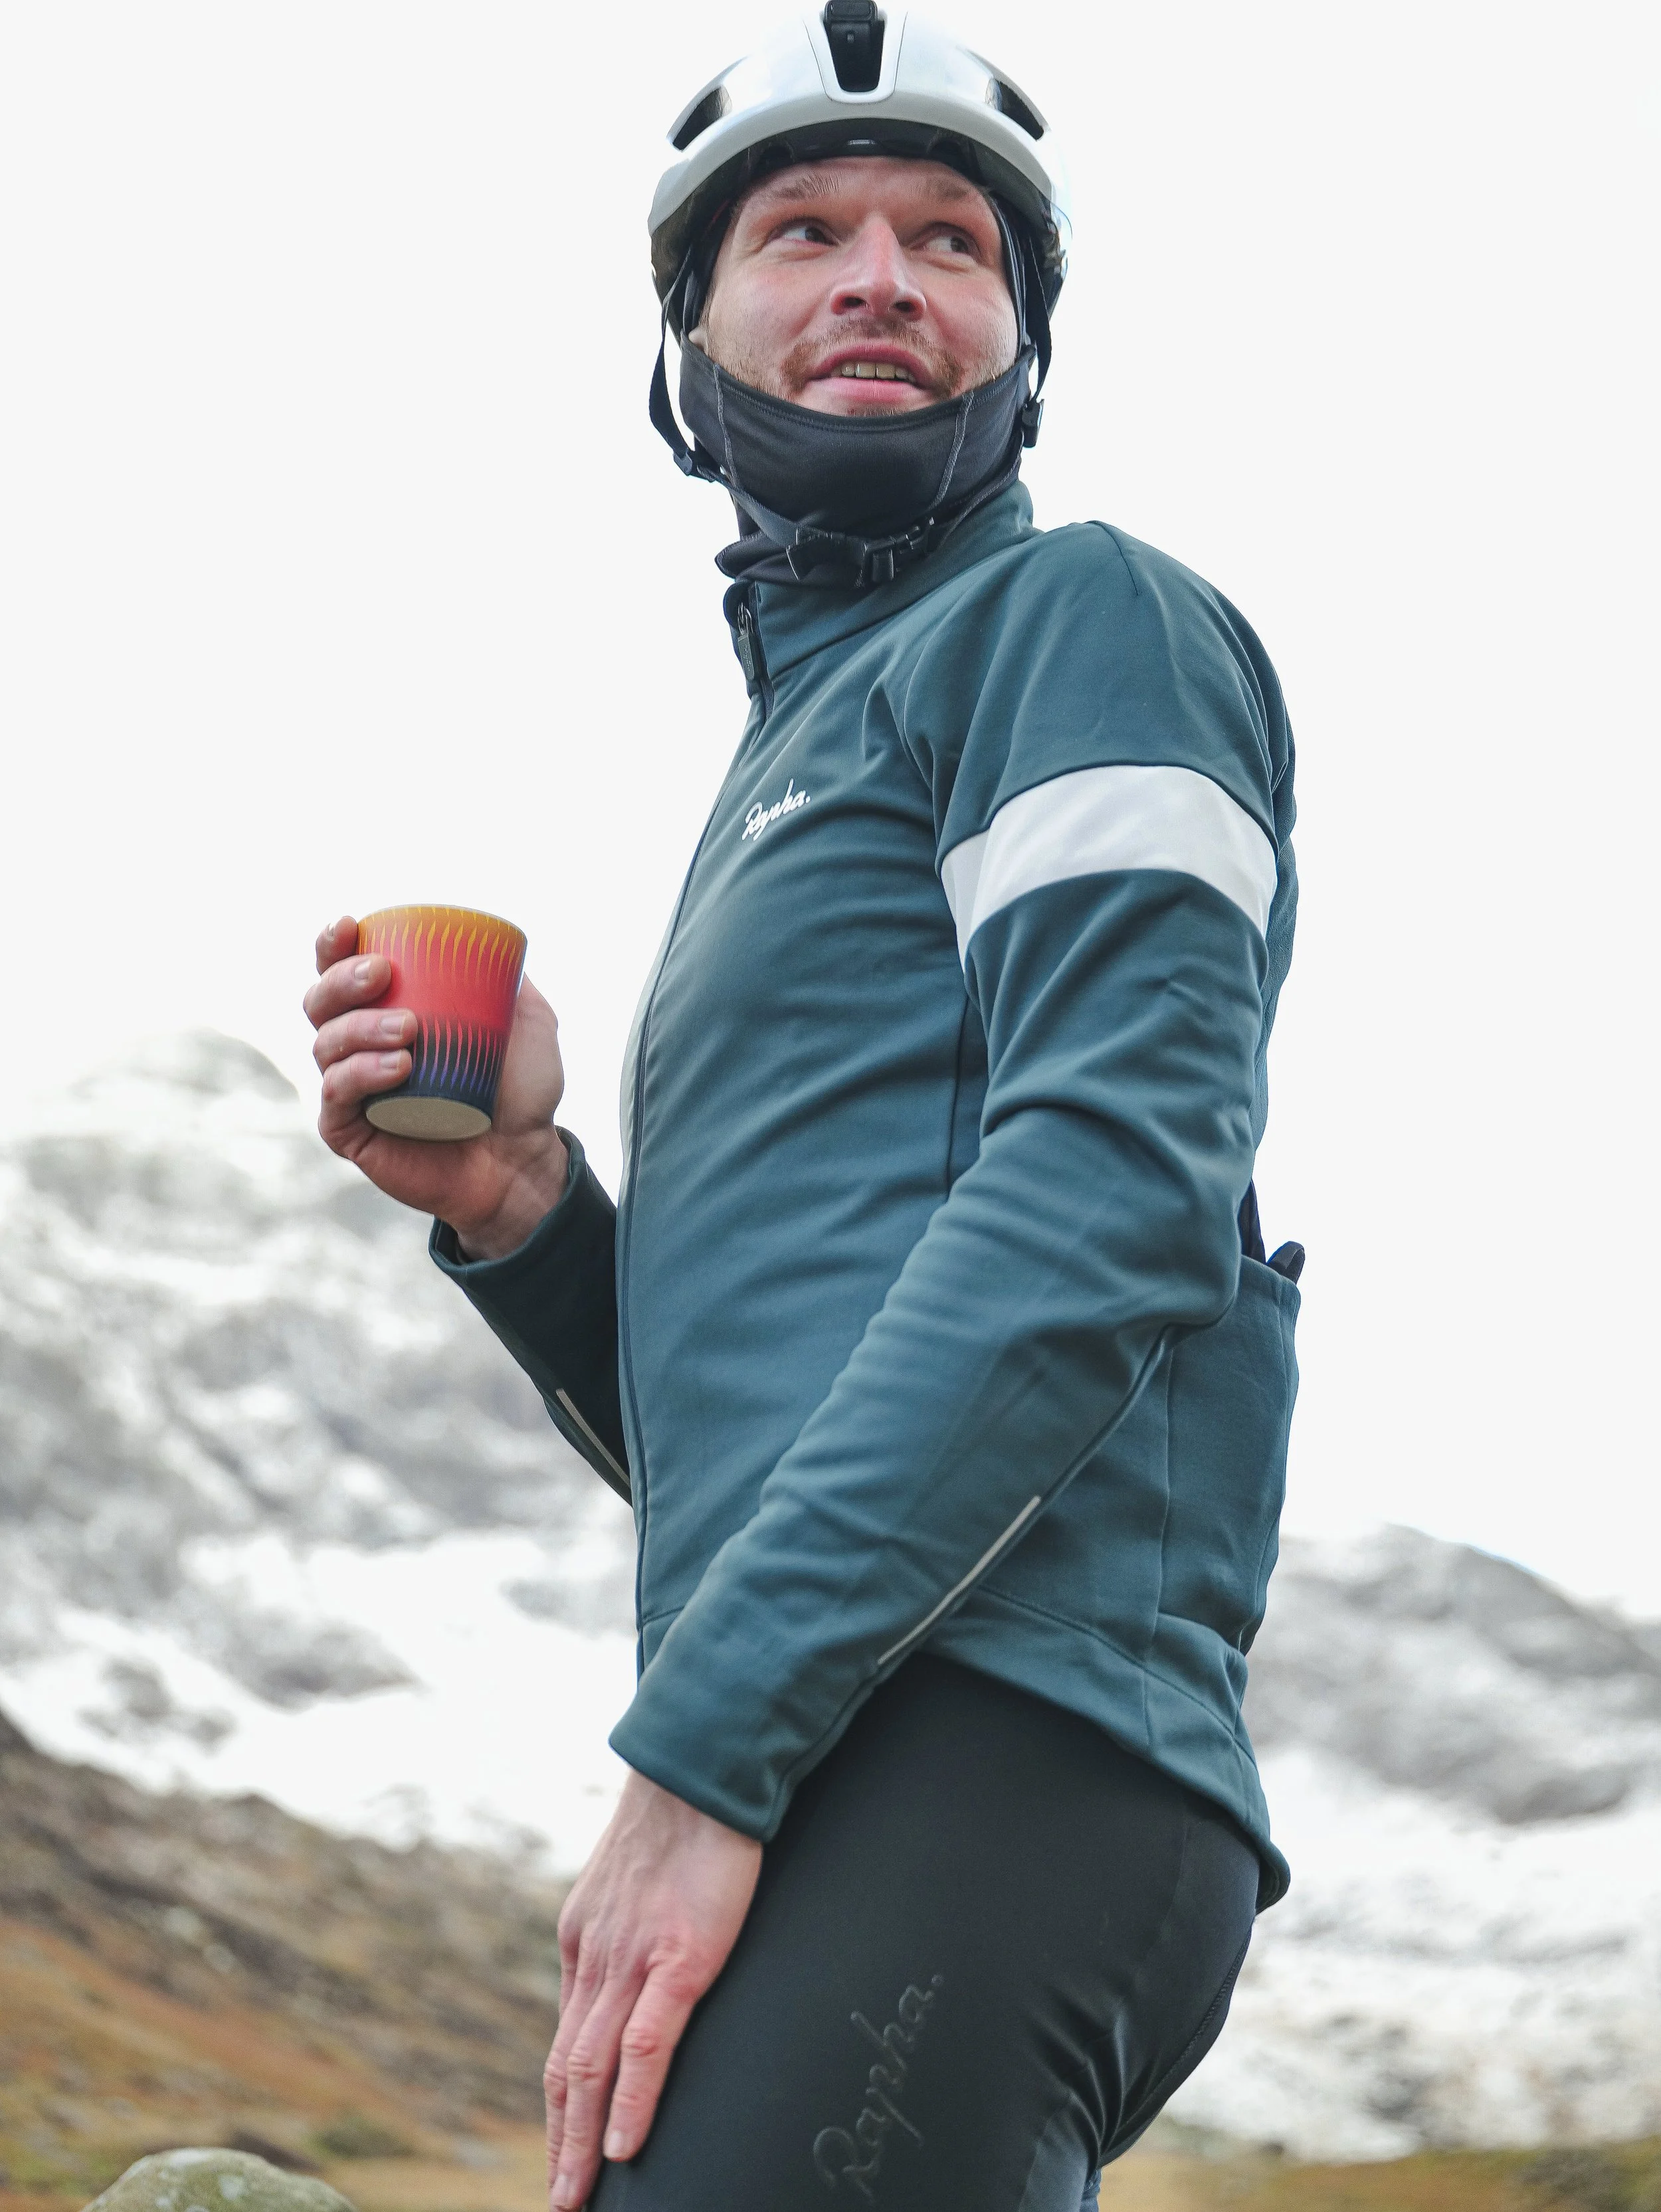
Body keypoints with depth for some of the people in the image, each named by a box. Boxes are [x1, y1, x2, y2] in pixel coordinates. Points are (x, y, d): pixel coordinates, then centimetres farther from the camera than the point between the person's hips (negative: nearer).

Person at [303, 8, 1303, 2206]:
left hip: (979, 1767, -9)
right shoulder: (798, 765, 30)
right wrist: (511, 1204, 6)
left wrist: (701, 1750, -18)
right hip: (832, 1787, 9)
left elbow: (1118, 1183, -14)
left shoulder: (1088, 615, 4)